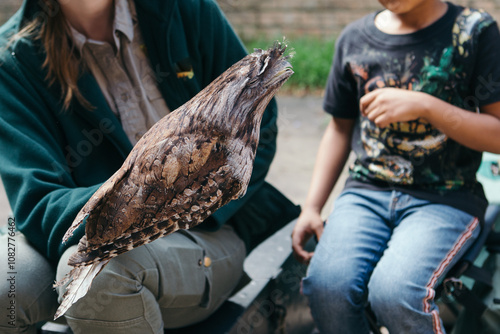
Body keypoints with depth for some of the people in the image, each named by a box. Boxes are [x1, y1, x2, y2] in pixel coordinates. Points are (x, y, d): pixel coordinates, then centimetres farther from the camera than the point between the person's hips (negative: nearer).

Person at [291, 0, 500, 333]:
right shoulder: (354, 38, 10)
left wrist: (424, 106, -19)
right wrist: (312, 207, 9)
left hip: (445, 196, -2)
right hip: (367, 191, 3)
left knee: (393, 292, -29)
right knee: (325, 285, -24)